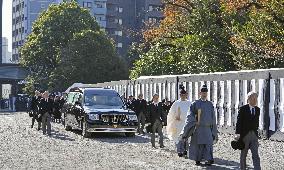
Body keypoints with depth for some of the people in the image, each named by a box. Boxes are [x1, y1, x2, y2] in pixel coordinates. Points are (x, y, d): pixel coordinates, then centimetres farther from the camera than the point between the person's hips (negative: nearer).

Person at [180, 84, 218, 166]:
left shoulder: (210, 104, 12)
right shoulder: (195, 103, 2)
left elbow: (213, 118, 17)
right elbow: (190, 114, -3)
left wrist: (214, 131, 15)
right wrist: (195, 122, -17)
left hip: (207, 128, 2)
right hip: (198, 128, -2)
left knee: (208, 143, -8)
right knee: (197, 144, 1)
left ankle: (209, 159, -12)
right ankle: (197, 160, 10)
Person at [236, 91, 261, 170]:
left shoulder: (258, 110, 6)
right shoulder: (243, 109, -7)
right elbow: (239, 121, -12)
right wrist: (238, 133, -19)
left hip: (254, 135, 3)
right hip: (244, 135, -3)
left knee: (256, 155, -6)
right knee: (243, 154, 9)